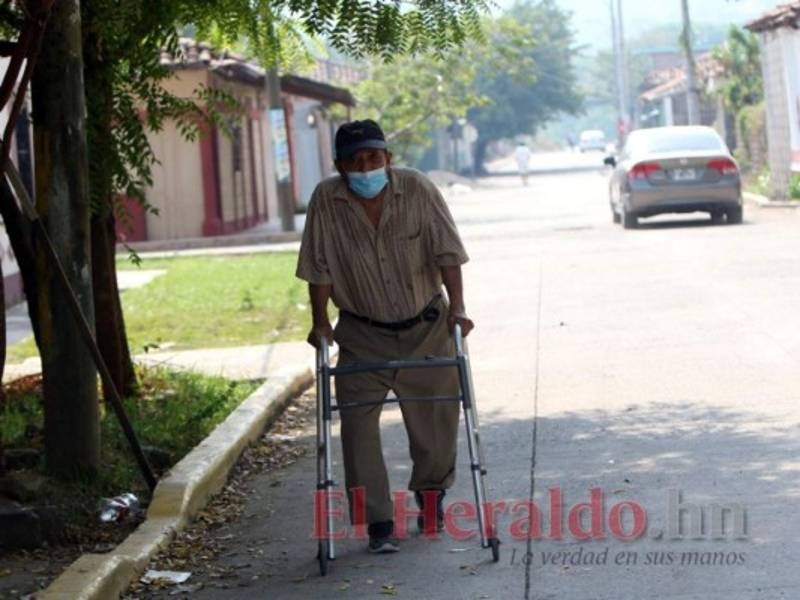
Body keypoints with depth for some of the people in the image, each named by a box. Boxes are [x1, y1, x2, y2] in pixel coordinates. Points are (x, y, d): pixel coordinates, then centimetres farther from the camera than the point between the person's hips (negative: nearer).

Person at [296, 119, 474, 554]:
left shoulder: (417, 189, -14)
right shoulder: (326, 200, -12)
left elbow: (446, 252, -11)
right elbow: (319, 267, -7)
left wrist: (457, 309, -16)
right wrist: (320, 323, -9)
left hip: (426, 328, 0)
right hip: (363, 335, 0)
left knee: (436, 420, 9)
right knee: (359, 427, -10)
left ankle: (431, 495, 36)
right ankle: (378, 525, -4)